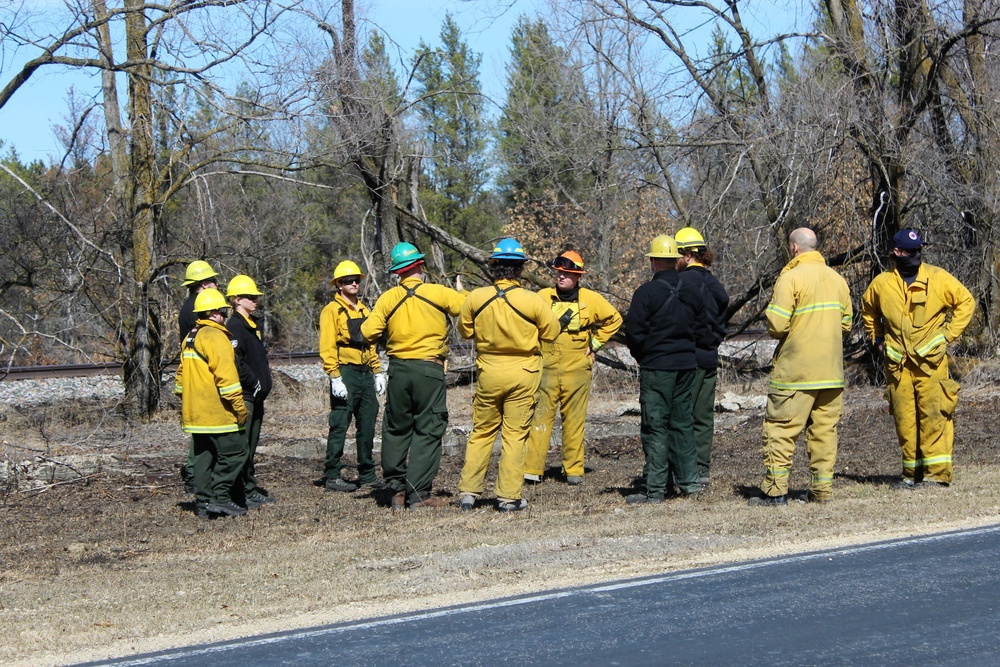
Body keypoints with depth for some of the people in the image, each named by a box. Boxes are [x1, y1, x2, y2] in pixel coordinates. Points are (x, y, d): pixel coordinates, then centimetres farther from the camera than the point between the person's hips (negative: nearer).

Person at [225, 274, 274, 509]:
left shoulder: (253, 325, 17)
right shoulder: (234, 327, -14)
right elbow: (235, 362, -24)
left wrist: (264, 382, 15)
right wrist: (254, 382, -18)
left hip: (256, 395, 10)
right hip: (243, 395, -10)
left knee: (252, 444, 14)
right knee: (241, 445, -7)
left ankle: (250, 487, 21)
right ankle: (243, 492, -5)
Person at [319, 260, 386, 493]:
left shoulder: (364, 311, 18)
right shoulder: (332, 311, -5)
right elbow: (327, 347, -11)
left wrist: (377, 372, 15)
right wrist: (335, 377, -19)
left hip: (365, 374, 7)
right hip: (345, 373, -7)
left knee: (367, 425, 10)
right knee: (339, 426, -6)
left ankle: (367, 474, 18)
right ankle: (332, 476, -3)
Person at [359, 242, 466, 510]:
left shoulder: (388, 299, 1)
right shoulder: (439, 293, -4)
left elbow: (368, 332, -3)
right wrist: (461, 293, 19)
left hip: (398, 369, 3)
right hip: (429, 370, -3)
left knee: (396, 429, 14)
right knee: (427, 431, 0)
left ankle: (396, 490, 15)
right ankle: (419, 495, -5)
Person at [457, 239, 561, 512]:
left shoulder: (476, 298, -7)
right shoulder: (533, 301, -14)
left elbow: (465, 330, 8)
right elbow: (552, 332, -1)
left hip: (488, 372, 2)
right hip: (523, 373, -2)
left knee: (481, 432, 13)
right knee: (515, 434, 4)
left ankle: (468, 492, 13)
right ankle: (508, 497, 5)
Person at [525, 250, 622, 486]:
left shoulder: (590, 299, 2)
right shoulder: (543, 296, 3)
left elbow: (614, 319, 14)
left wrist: (595, 343, 9)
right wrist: (536, 347, 8)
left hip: (577, 369, 0)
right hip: (546, 367, 0)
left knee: (574, 420, 3)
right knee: (540, 417, -5)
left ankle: (574, 470, 10)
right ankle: (532, 469, -6)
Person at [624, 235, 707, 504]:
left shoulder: (647, 292, -13)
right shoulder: (691, 291, 6)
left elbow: (634, 330, -14)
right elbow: (700, 323, 12)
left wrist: (642, 356, 4)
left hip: (656, 367, -6)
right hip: (687, 364, 6)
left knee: (655, 426, -3)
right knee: (682, 422, 15)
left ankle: (655, 489, -3)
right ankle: (689, 481, 16)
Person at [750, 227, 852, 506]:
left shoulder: (790, 278, -10)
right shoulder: (837, 279, 10)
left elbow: (776, 325, -15)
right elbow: (846, 323, 14)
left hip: (796, 370, -6)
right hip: (831, 369, 6)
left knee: (781, 428, -1)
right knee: (825, 428, 10)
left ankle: (775, 490, -4)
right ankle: (823, 488, 9)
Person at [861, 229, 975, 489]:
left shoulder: (938, 278, -2)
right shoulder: (882, 284, 5)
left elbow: (966, 301, 7)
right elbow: (867, 309, 25)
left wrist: (949, 334, 1)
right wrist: (877, 338, 17)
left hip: (931, 361, -3)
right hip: (897, 365, 3)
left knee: (934, 415, -10)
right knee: (904, 419, 4)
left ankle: (937, 472, -9)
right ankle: (912, 473, 13)